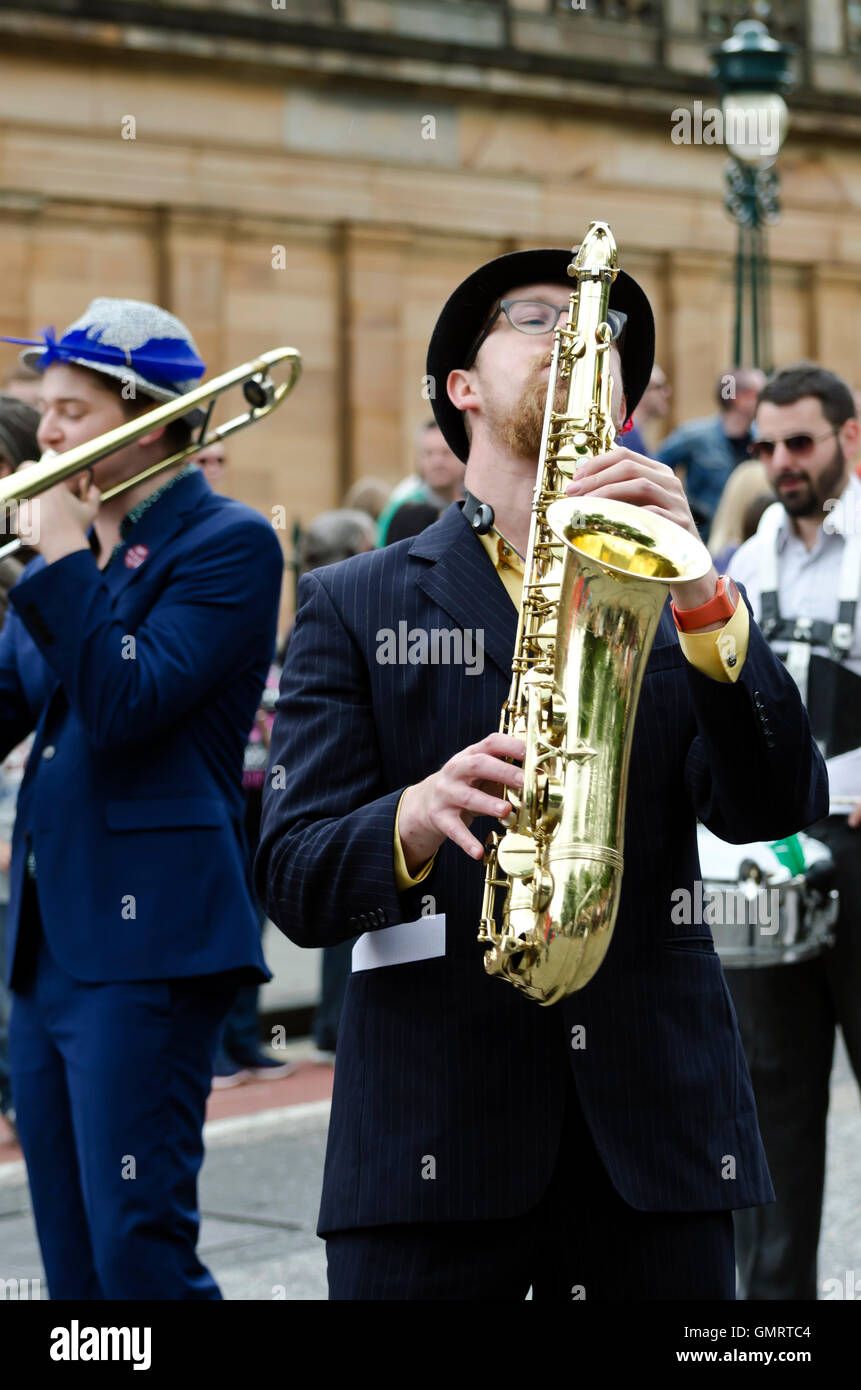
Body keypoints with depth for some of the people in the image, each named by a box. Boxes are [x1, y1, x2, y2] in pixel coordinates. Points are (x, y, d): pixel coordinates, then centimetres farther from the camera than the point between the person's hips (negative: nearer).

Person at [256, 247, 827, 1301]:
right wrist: (420, 816, -21)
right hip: (429, 1135, -1)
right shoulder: (350, 605, 8)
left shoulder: (669, 594, 13)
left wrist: (699, 590, -15)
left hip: (658, 1125, 2)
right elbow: (293, 879, -1)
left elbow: (773, 808, -3)